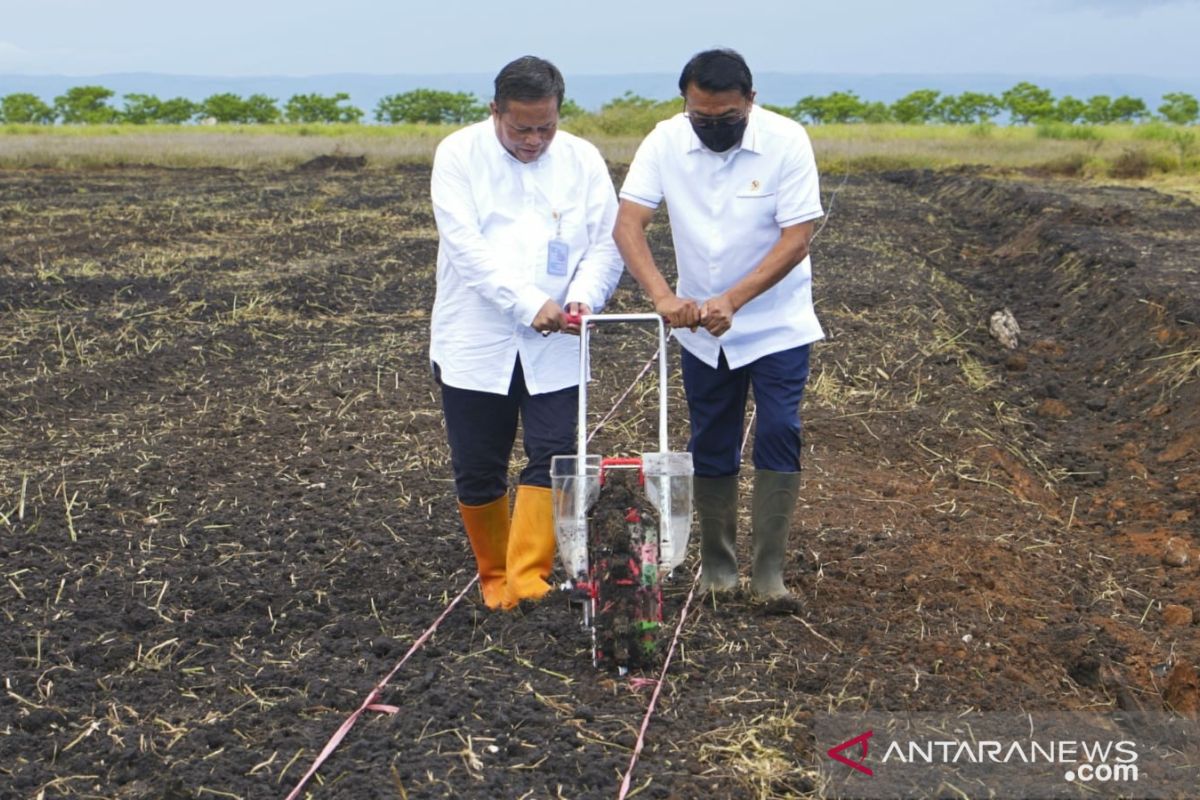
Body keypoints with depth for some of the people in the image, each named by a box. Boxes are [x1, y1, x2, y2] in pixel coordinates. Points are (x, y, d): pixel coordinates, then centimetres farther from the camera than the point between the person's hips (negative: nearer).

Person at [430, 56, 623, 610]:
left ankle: (527, 579, 1)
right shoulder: (459, 154, -5)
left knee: (553, 457, -6)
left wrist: (584, 295, -20)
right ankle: (494, 579, 25)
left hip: (554, 347, 2)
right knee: (477, 471, 6)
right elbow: (466, 245, -15)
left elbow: (605, 245, 1)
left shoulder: (583, 161, 2)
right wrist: (529, 303, -25)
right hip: (475, 343, -1)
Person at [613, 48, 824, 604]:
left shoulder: (786, 141, -18)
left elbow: (795, 241, -20)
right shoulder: (664, 142, -11)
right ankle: (717, 564, 24)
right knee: (711, 445, 10)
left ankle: (768, 570, -2)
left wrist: (731, 300, -30)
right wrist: (663, 296, -32)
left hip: (777, 324, -2)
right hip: (700, 328, 3)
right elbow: (627, 224, -17)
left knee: (779, 435, -10)